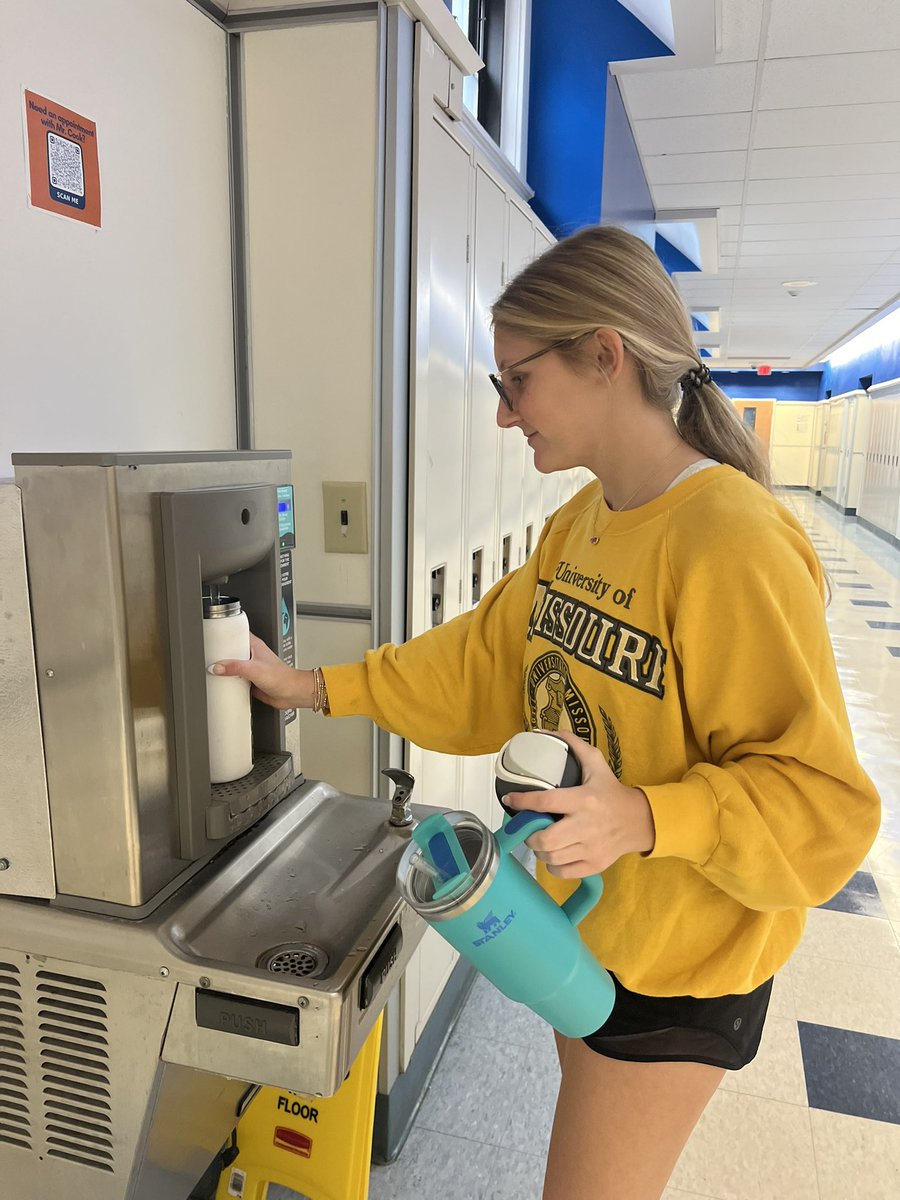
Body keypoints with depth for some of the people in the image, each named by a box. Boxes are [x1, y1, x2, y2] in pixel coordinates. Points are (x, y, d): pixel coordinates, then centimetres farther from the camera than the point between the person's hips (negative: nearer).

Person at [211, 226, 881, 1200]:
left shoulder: (733, 544, -28)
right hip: (579, 919, 7)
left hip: (679, 961, -7)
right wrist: (315, 690, 0)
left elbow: (822, 799, -24)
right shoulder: (579, 525, -1)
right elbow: (484, 659, 3)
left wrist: (643, 818, -38)